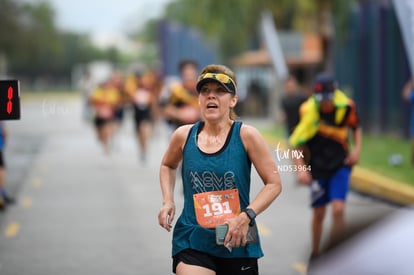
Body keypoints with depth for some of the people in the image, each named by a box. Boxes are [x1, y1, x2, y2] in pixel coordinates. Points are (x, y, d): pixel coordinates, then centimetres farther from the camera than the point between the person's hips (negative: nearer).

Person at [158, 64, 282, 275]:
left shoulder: (246, 135, -7)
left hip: (237, 243, 0)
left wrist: (246, 216, -17)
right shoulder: (183, 136, 1)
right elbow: (168, 165, 23)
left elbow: (274, 183, -4)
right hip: (192, 242, 0)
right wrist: (168, 201, 7)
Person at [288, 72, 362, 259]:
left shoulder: (346, 107, -12)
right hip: (317, 168, 0)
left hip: (340, 165, 1)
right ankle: (315, 254, 27)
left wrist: (357, 149, -5)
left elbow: (356, 128, 10)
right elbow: (296, 144, -14)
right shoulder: (308, 111, -19)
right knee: (319, 213, 8)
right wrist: (301, 169, -25)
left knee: (338, 209, -16)